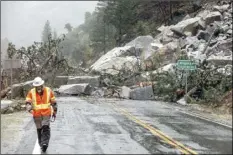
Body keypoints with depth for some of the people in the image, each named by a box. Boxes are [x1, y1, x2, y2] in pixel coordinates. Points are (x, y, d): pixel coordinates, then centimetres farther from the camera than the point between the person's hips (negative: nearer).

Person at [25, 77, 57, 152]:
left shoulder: (48, 91, -6)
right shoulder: (31, 92, -8)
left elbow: (53, 102, 5)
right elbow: (28, 103, -11)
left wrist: (54, 112, 10)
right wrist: (30, 109, -33)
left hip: (46, 113, -1)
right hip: (37, 114, 1)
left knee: (46, 127, -18)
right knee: (39, 129, 8)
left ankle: (45, 143, -23)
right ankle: (41, 144, 21)